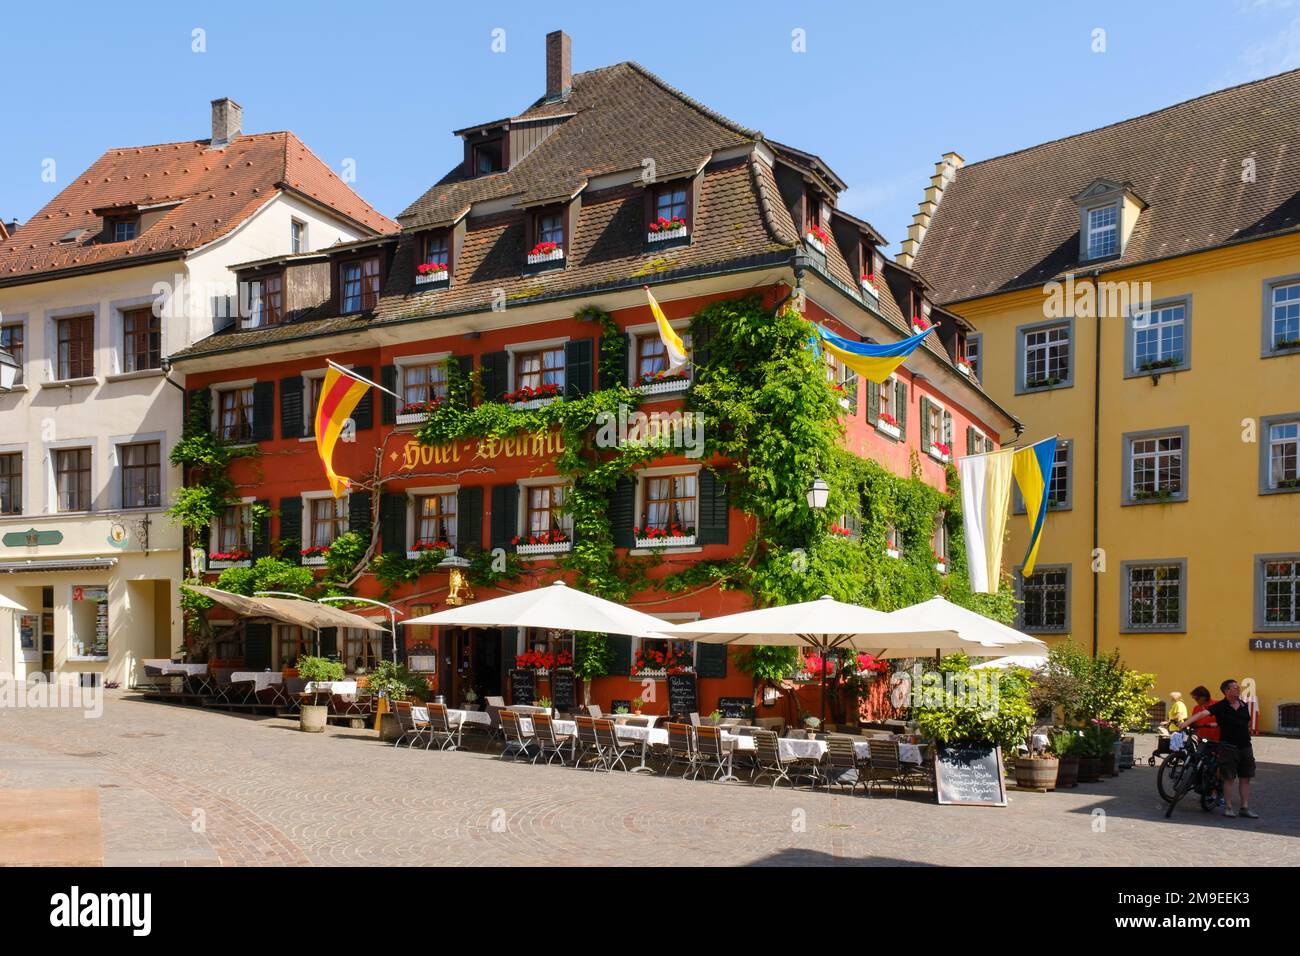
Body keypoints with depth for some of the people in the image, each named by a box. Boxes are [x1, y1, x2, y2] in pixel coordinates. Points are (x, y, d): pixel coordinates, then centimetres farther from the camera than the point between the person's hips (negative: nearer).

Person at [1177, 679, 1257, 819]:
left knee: (1245, 778, 6)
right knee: (1229, 777, -1)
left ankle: (1245, 807, 13)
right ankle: (1228, 807, 8)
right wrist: (1185, 723, -34)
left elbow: (1247, 724, 21)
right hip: (1228, 746, -5)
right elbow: (1202, 714, -21)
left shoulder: (1244, 705, 8)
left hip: (1245, 746, 5)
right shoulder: (1220, 706, -8)